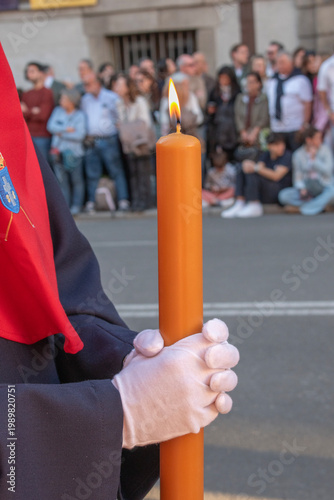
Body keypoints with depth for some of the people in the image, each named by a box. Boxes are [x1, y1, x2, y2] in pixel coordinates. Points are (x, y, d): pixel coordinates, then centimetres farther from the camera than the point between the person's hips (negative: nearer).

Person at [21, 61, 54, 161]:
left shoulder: (47, 93, -4)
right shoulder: (26, 94, 16)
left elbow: (43, 115, -11)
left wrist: (26, 112, 1)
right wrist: (33, 112, -7)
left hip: (42, 137, -6)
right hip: (27, 136, 6)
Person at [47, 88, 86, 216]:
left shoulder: (80, 115, -3)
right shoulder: (57, 111, 9)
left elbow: (79, 135, -13)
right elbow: (51, 126, -1)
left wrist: (61, 133, -9)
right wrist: (67, 129, -11)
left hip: (74, 153, -3)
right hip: (58, 152, 3)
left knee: (76, 180, 1)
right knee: (61, 180, 3)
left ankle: (76, 206, 9)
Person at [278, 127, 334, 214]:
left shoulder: (325, 150, 0)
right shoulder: (298, 154, 1)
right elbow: (297, 177, 1)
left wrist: (314, 159, -14)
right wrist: (301, 189, -18)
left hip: (324, 186, -2)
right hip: (306, 188, 2)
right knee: (283, 196, -22)